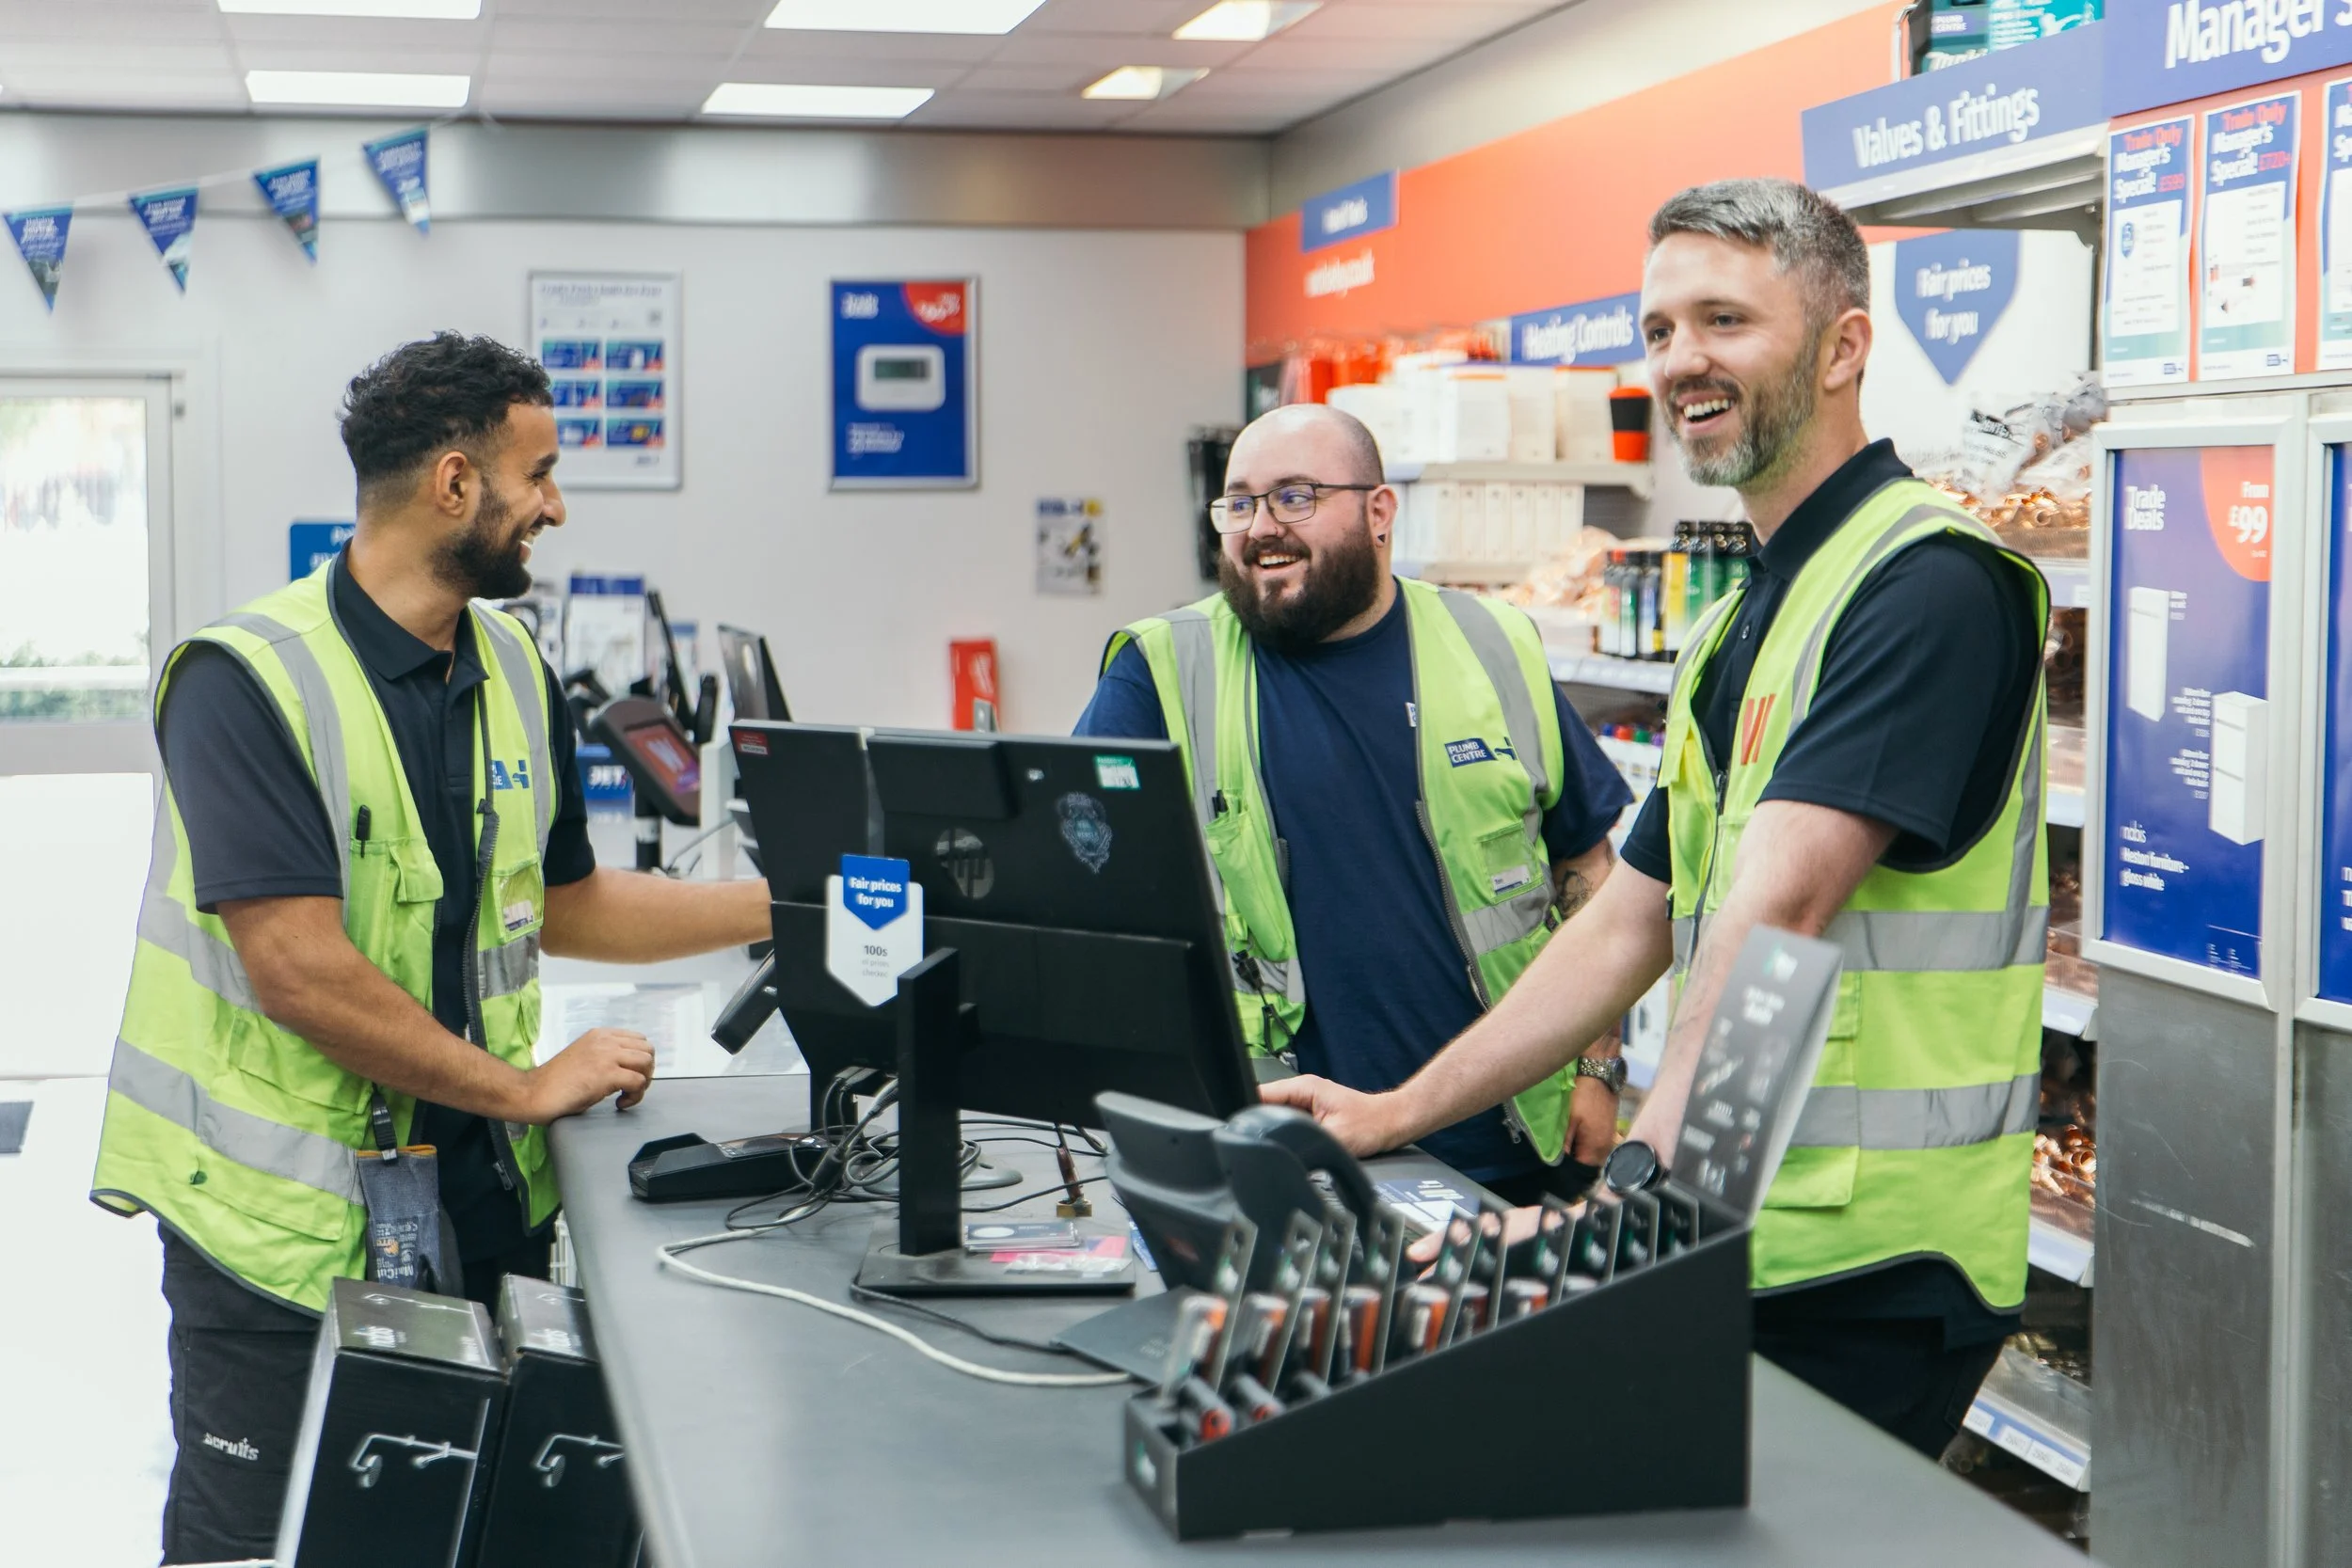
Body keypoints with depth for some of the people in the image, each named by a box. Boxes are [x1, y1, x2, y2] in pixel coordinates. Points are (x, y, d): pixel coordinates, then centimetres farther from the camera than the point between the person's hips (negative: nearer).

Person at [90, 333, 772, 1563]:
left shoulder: (516, 675, 8)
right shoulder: (246, 680, -16)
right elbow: (299, 969, -22)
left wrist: (788, 904, 12)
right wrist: (528, 1088, -15)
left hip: (479, 1189, 6)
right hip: (285, 1215, -6)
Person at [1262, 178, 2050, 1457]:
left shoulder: (1930, 581, -14)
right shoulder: (1737, 627, 17)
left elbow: (1776, 912, -25)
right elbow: (1628, 929, 19)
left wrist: (1642, 1175, -32)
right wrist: (1395, 1115, 14)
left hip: (1867, 1269, -8)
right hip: (1730, 1239, 9)